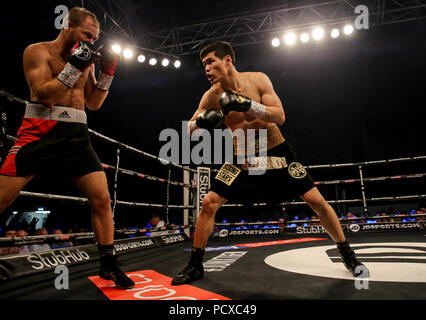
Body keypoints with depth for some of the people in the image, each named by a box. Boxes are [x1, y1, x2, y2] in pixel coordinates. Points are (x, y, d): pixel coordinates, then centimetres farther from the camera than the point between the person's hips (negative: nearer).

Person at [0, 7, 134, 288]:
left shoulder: (87, 59, 16)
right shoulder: (38, 51, 2)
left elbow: (93, 103, 15)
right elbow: (44, 94, -12)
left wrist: (107, 74, 5)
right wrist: (74, 66, -16)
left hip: (76, 135, 4)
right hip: (40, 130, -4)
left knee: (102, 199, -3)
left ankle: (108, 264, 12)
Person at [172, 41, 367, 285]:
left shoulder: (258, 80, -12)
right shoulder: (212, 96, -8)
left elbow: (280, 117, -20)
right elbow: (189, 132, -4)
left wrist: (248, 104, -34)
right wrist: (201, 122, -27)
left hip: (276, 151, -1)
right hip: (243, 157, 1)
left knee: (316, 200, -4)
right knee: (209, 203, -10)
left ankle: (347, 254, 19)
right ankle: (195, 266, 6)